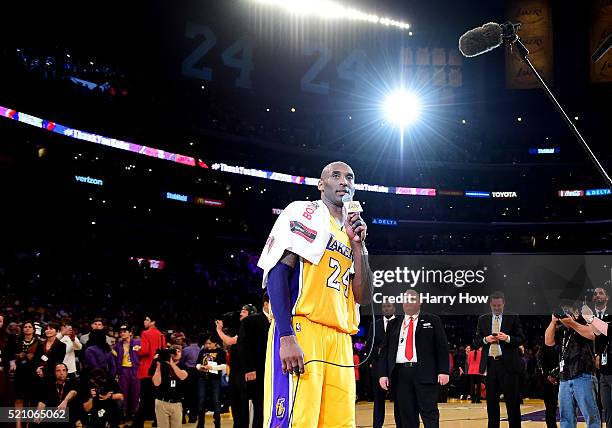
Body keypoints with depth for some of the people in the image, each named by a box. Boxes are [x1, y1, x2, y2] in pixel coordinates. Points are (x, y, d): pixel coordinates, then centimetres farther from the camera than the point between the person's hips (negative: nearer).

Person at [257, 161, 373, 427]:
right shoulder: (303, 212, 4)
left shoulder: (350, 232, 25)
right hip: (300, 331, -7)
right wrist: (286, 337, -19)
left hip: (340, 340, 7)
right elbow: (277, 273, -8)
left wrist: (358, 244, 7)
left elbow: (362, 297, 18)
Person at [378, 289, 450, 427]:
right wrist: (383, 374, 4)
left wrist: (443, 371, -7)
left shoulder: (432, 321, 8)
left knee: (429, 413, -4)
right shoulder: (394, 324, 17)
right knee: (405, 416, 4)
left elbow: (442, 347, 3)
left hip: (425, 373, -3)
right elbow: (385, 350, 14)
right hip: (400, 374, 3)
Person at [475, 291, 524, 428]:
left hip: (508, 364, -3)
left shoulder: (513, 318, 4)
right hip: (489, 364, 3)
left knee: (512, 401, -3)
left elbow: (521, 339, 1)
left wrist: (507, 338, -16)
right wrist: (485, 340, -9)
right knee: (491, 401, 7)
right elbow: (476, 342, 11)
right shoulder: (483, 319, 11)